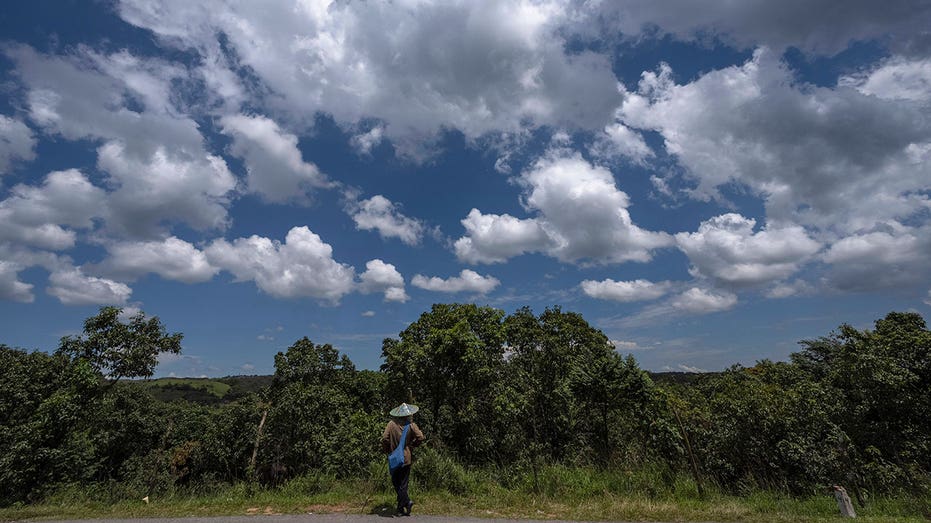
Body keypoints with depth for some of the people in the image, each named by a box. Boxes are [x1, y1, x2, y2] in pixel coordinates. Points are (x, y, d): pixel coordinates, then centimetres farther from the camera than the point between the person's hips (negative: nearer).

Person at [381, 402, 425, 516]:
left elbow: (385, 438, -14)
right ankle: (401, 509, 14)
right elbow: (420, 437, -14)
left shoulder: (392, 424, -9)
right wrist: (412, 445, 3)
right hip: (406, 459, 1)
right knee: (403, 484, 12)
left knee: (396, 483, 12)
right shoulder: (411, 425, -8)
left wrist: (386, 450, 2)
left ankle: (406, 501, -1)